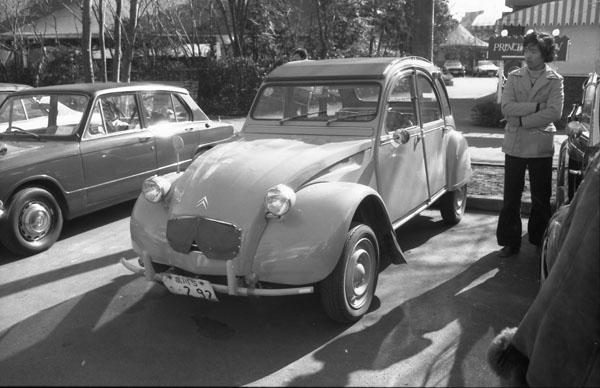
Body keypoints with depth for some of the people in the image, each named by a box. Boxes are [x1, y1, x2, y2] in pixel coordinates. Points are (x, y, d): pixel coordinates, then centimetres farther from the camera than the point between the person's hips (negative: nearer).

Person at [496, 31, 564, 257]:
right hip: (514, 145, 2)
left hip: (541, 146, -1)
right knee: (511, 198, 6)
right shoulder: (514, 77, 4)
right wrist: (539, 106, -17)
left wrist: (521, 120, -15)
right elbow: (506, 107, -10)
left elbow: (554, 113, -14)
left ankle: (540, 243, 24)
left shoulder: (555, 80, -1)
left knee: (541, 198, 9)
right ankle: (510, 242, 16)